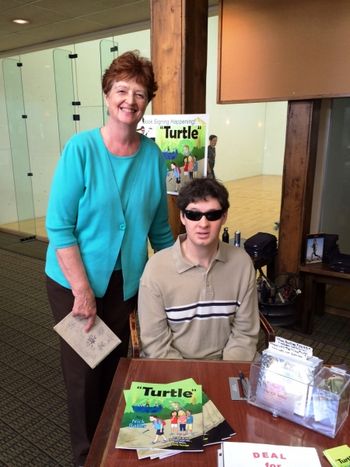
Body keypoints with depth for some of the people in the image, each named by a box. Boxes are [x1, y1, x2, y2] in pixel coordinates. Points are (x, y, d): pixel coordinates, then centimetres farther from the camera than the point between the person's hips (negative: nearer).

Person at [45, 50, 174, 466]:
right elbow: (59, 226, -15)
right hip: (74, 280, -3)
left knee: (116, 366, 18)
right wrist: (82, 290, -18)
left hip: (127, 282, 3)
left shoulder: (153, 155, -4)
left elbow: (160, 228, 3)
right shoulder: (81, 148, -14)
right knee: (84, 372, 10)